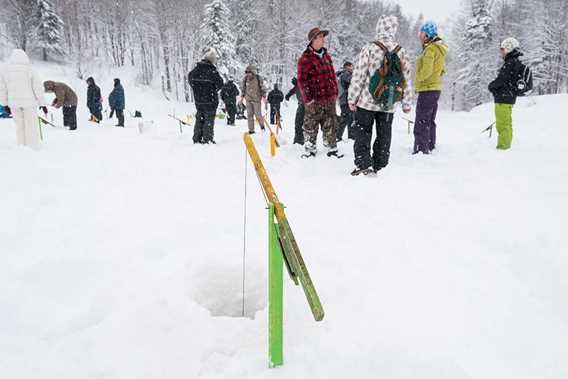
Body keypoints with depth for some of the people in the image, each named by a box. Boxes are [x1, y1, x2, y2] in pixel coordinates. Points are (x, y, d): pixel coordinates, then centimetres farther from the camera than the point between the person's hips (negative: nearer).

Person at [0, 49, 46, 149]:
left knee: (20, 126, 14)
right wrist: (42, 103, 1)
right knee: (31, 126, 3)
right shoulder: (30, 69, -6)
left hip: (14, 103, 3)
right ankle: (33, 148, 4)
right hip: (29, 102, -3)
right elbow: (38, 88, -6)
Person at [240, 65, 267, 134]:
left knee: (258, 114, -4)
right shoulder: (245, 79, 1)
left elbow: (263, 88, -1)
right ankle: (251, 130, 6)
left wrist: (264, 97, -5)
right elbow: (243, 88, 14)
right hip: (248, 99, 3)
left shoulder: (258, 78, -8)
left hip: (257, 99, -3)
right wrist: (242, 97, 12)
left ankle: (262, 125, 25)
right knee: (249, 114, 0)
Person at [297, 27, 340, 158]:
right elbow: (302, 81, -10)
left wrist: (335, 93, 15)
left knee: (331, 126, 11)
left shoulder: (327, 56, 14)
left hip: (330, 99, 6)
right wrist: (308, 99, -15)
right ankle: (310, 149, 16)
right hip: (315, 101, -6)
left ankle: (332, 149, 20)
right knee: (311, 126, 3)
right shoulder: (305, 59, -8)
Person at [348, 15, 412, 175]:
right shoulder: (402, 53, 2)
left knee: (363, 134, 7)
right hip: (389, 105, 4)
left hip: (367, 102, -3)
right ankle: (380, 166, 18)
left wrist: (352, 98, -2)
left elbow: (358, 76, -10)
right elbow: (405, 80, 6)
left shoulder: (369, 49, -11)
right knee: (384, 136, 13)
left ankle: (364, 164, 1)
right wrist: (406, 103, 15)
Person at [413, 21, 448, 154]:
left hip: (427, 90, -10)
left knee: (421, 122, -8)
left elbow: (426, 70, -23)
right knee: (430, 122, 19)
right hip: (436, 89, 10)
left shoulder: (430, 49, -15)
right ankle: (430, 147, 28)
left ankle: (421, 150, -9)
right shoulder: (440, 49, 16)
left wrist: (418, 79, -7)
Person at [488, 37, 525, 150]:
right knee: (507, 123, 17)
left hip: (503, 98, -11)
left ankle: (503, 146, -5)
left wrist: (491, 86, -1)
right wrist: (494, 86, 8)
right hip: (509, 97, 11)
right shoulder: (515, 63, 16)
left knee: (502, 124, -7)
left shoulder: (511, 63, -16)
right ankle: (506, 144, 26)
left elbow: (501, 79, -19)